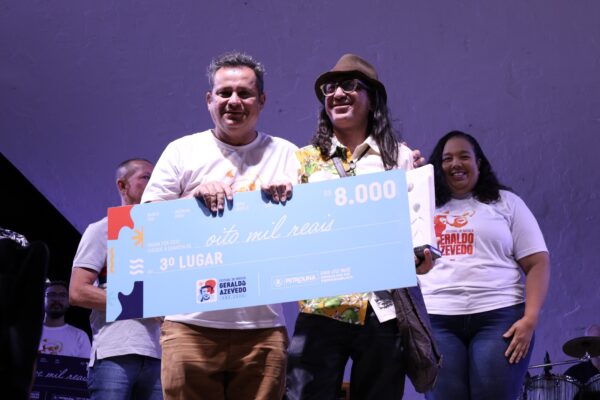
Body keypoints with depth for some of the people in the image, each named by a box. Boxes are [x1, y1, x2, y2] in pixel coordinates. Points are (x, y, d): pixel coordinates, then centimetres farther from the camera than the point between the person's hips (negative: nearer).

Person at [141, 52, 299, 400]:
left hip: (263, 327, 1)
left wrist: (289, 196, -8)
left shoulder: (287, 155, 14)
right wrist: (195, 196, -9)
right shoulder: (182, 152, 10)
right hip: (192, 324, -1)